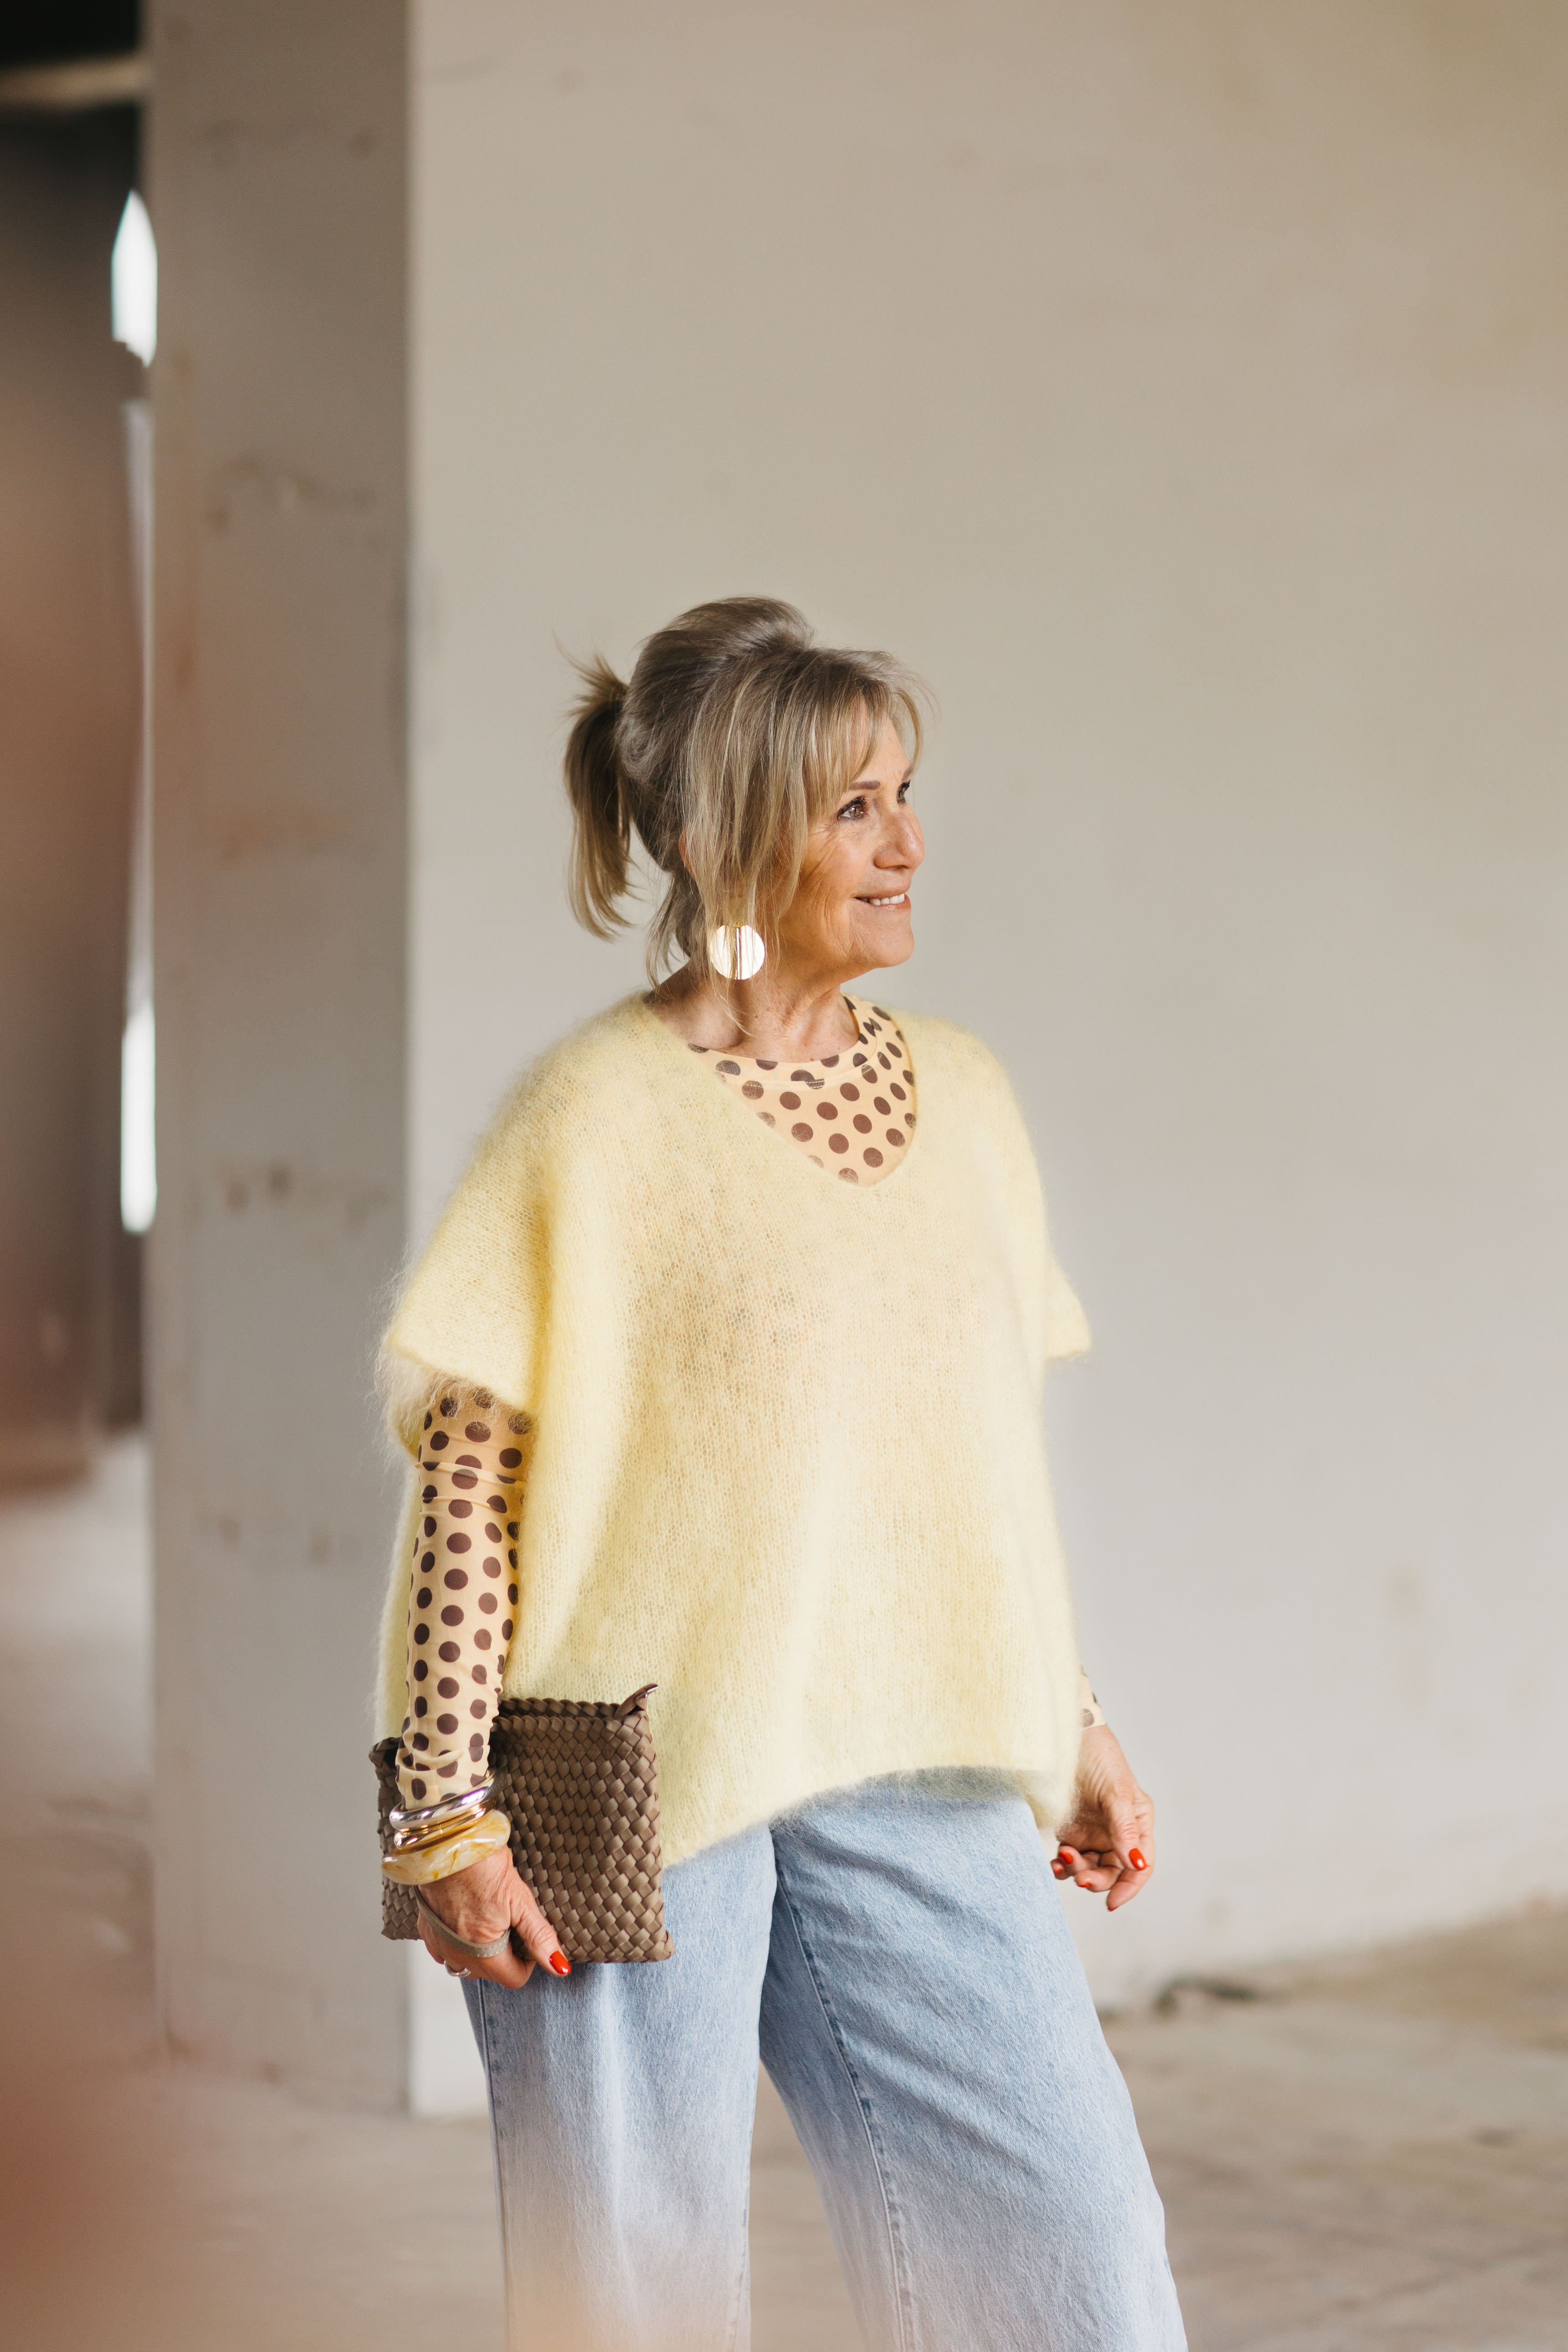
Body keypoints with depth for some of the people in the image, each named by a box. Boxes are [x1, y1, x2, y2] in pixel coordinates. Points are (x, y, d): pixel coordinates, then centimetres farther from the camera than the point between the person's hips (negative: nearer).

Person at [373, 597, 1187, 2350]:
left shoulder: (961, 1100, 10)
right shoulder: (598, 1118, -8)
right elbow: (467, 1477, -9)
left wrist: (1072, 1722, 19)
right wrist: (447, 1815, -13)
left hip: (914, 1782, 5)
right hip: (642, 1772, -5)